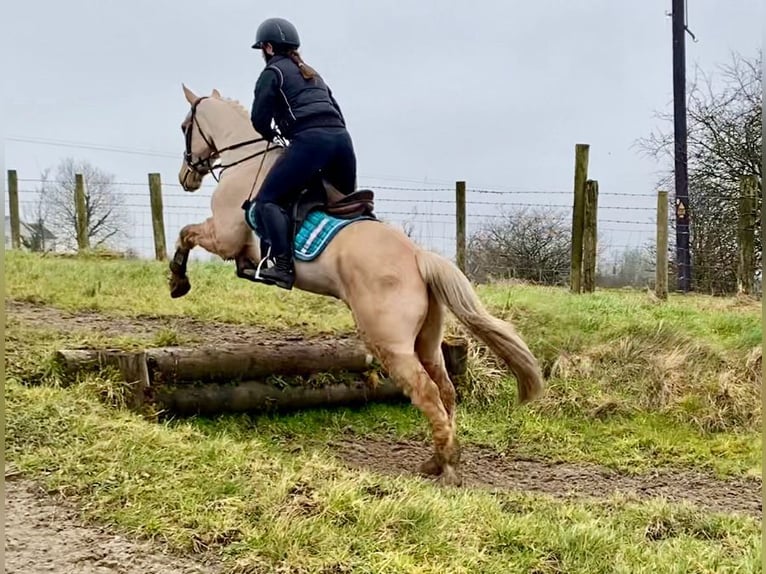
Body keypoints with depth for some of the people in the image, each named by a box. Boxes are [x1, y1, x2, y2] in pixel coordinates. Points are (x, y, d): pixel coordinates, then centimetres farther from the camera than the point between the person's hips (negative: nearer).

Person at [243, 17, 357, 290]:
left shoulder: (272, 72, 11)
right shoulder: (312, 74, 33)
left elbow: (259, 120, 4)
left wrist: (274, 135, 24)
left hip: (310, 141, -7)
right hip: (341, 139, 7)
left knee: (267, 200, -9)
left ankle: (281, 262, -27)